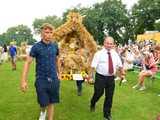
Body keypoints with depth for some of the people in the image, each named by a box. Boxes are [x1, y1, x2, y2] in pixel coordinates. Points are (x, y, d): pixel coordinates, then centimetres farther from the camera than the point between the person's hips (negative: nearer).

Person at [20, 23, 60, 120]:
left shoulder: (55, 46, 2)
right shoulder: (36, 47, -9)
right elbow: (27, 62, -10)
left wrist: (58, 73, 20)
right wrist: (23, 80, -16)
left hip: (54, 79, 3)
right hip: (41, 79, -2)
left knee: (51, 103, 8)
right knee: (43, 103, 7)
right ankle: (43, 112, 42)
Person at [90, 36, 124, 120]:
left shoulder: (115, 54, 6)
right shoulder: (99, 53, -7)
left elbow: (120, 65, 17)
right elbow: (93, 66, -13)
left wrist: (121, 73, 21)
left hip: (111, 78, 4)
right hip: (100, 77, -4)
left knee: (109, 96, 10)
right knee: (98, 93, 7)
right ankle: (92, 104, 43)